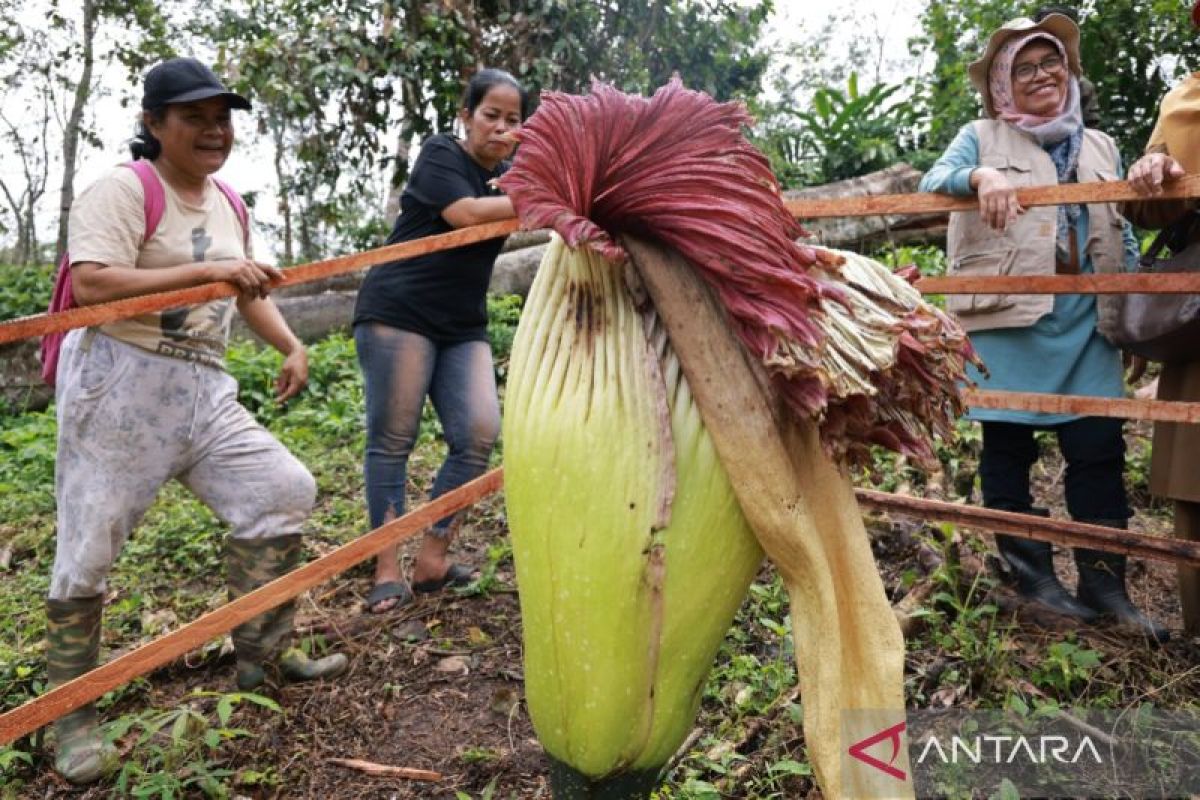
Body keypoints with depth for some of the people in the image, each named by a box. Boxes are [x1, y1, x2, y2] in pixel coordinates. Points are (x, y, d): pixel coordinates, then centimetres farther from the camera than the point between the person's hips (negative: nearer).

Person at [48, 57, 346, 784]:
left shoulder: (229, 205, 13)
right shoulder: (123, 190, -10)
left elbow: (248, 291, 24)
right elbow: (88, 284, -23)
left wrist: (292, 346, 10)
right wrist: (204, 270, -28)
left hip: (203, 392, 7)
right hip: (119, 386, -7)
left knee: (284, 490, 1)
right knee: (89, 551, 2)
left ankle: (261, 655, 17)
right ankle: (73, 713, 22)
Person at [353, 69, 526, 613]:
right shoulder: (440, 155, -1)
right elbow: (467, 213, -18)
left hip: (463, 328, 6)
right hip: (397, 313, -6)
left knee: (480, 434, -7)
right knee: (392, 440, -5)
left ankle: (432, 560, 4)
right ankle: (386, 571, 3)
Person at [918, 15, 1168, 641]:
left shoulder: (1098, 147, 19)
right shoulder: (982, 137, 8)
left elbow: (1121, 234, 19)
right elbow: (931, 182, -9)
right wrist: (980, 176, -29)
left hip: (1084, 321, 4)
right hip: (1006, 318, -3)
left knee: (1099, 449, 2)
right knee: (1008, 447, 2)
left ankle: (1104, 582, 13)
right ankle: (1031, 573, 16)